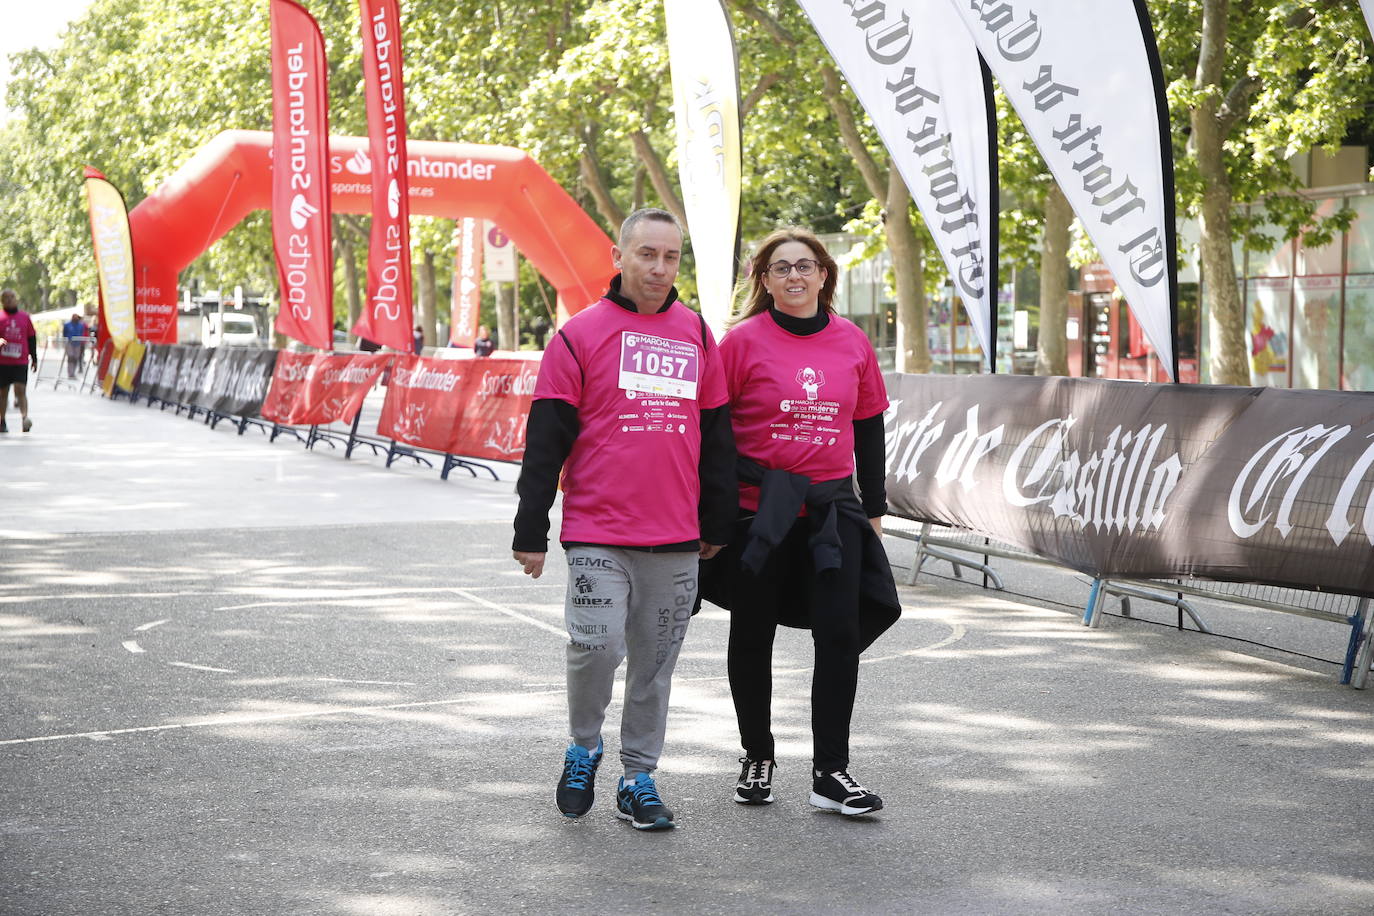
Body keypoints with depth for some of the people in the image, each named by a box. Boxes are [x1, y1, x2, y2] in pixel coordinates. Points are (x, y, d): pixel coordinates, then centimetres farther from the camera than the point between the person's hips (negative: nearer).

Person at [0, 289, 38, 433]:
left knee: (21, 389, -14)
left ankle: (25, 417, -25)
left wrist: (34, 359, 16)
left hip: (21, 362, 0)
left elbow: (32, 339, 14)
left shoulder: (25, 317, 8)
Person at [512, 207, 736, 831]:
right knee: (596, 645, -12)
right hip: (597, 533, -4)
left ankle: (638, 777, 21)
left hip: (677, 542, 4)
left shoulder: (698, 336, 11)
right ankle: (583, 749, 14)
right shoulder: (581, 334, -1)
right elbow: (545, 440, -2)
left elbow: (716, 435, 17)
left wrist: (717, 523, 16)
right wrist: (531, 530, -4)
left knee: (655, 659, 8)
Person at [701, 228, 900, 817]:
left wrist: (874, 507, 14)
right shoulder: (744, 341, -5)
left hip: (831, 508, 3)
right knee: (753, 636, 9)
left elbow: (869, 430, 14)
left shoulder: (853, 343, 6)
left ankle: (830, 773, 3)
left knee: (841, 634, -4)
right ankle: (757, 758, 27)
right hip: (758, 509, -2)